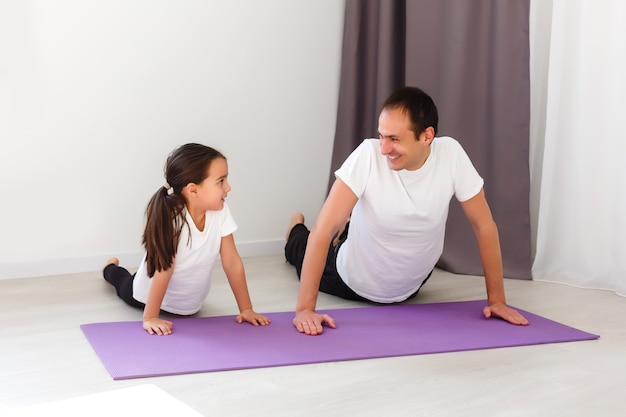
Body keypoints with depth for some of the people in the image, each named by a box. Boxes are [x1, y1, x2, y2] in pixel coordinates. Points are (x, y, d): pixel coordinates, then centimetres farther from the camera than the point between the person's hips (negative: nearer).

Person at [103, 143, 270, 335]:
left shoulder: (221, 212, -24)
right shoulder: (171, 217, -36)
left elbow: (232, 262, -17)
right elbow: (164, 269, -32)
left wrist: (246, 309, -15)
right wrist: (150, 317, -30)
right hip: (149, 296, -3)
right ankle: (111, 269, 52)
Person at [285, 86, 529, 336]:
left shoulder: (451, 154, -28)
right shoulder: (368, 155, -34)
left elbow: (484, 226, -18)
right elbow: (324, 229, -35)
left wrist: (496, 299, -18)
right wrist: (305, 308, -40)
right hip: (354, 280, -3)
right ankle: (296, 234, 52)